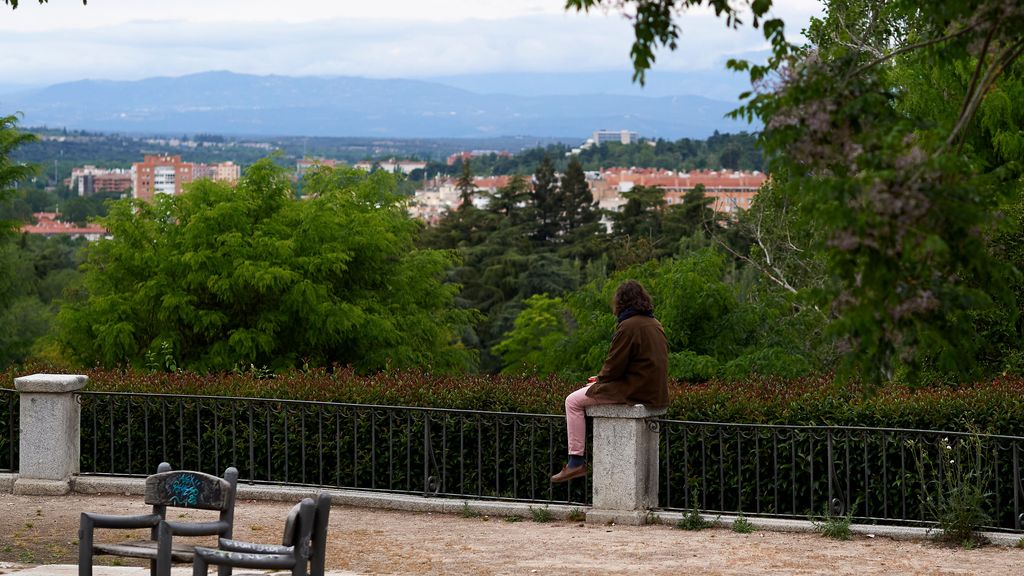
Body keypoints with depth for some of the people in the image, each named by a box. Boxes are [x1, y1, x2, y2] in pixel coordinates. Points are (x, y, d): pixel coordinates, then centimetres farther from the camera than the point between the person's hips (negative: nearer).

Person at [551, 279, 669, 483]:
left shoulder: (628, 326, -15)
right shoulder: (655, 324, 14)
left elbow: (614, 366, -16)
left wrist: (599, 380, 5)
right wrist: (602, 378, 18)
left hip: (635, 392, -9)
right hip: (656, 394, 9)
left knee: (574, 401, -2)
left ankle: (576, 461, -7)